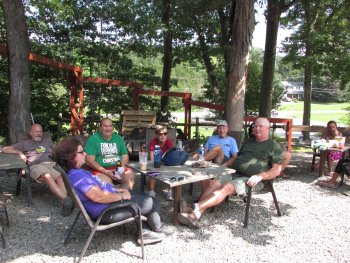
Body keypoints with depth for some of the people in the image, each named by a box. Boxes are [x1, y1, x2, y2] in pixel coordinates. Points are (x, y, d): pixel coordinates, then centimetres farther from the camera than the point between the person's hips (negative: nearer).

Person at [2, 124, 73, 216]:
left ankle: (66, 204, -52)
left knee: (61, 177, -35)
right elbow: (5, 149, 24)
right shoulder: (24, 143, 27)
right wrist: (19, 152, 6)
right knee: (48, 177, -39)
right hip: (36, 166, -2)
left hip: (51, 163, 2)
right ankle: (66, 200, -53)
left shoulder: (47, 140, 35)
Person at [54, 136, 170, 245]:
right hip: (106, 212, -11)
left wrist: (117, 190, 10)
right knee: (151, 203, -3)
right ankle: (158, 231, 24)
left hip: (109, 202, 11)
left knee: (141, 195, 22)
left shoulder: (77, 172, 8)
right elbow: (99, 196, -33)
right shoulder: (77, 176, -27)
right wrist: (122, 196, -19)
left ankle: (145, 231, 20)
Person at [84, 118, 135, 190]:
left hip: (118, 168, 5)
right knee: (106, 182, -33)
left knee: (131, 176, -20)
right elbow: (90, 161, -9)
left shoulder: (118, 138, 12)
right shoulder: (93, 139, -3)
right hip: (100, 170, -4)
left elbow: (125, 156, 11)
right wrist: (106, 171, -18)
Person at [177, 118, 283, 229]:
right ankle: (195, 216, -35)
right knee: (214, 184, -21)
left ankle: (195, 207, -43)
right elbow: (237, 157, 29)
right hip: (235, 174, 6)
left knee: (227, 188, -31)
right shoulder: (248, 142, 25)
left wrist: (260, 176, -20)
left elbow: (277, 170, -4)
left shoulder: (274, 146, 5)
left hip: (251, 180, -6)